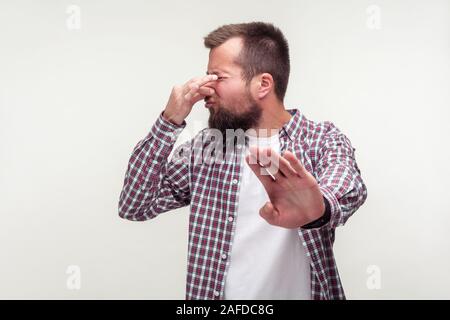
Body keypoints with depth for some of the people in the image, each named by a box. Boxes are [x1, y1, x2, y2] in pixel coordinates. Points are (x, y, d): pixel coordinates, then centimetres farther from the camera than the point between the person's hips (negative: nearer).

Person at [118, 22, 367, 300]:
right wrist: (170, 121, -12)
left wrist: (319, 207, -52)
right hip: (211, 292, 2)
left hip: (299, 292, -2)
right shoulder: (205, 145, 2)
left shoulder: (324, 140, -8)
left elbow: (348, 188, -29)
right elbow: (134, 206, -3)